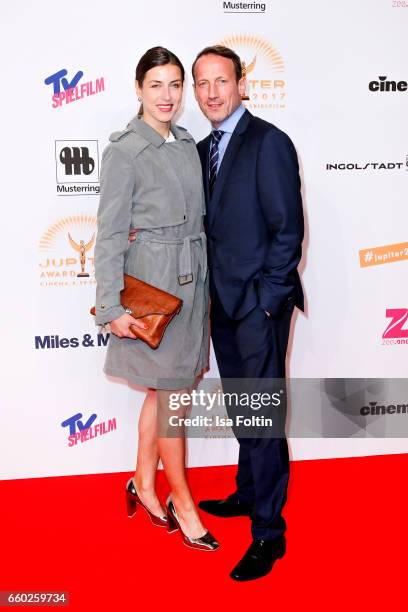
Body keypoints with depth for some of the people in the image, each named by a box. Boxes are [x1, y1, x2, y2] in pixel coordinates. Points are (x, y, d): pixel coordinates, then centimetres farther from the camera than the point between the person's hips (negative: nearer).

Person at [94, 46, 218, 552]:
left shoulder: (187, 145, 9)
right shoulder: (124, 151, -11)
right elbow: (110, 234, -13)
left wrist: (203, 280, 12)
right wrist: (112, 308, -16)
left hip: (191, 282, 7)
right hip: (153, 285, -7)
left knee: (163, 389, 16)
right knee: (173, 395, 3)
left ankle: (144, 484, 33)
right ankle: (181, 501, 21)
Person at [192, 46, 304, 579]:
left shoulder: (269, 142, -11)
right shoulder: (203, 149, 14)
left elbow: (288, 229, -14)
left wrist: (265, 300, -16)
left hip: (260, 303, -8)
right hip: (224, 303, 8)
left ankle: (269, 531, 11)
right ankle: (249, 492, 38)